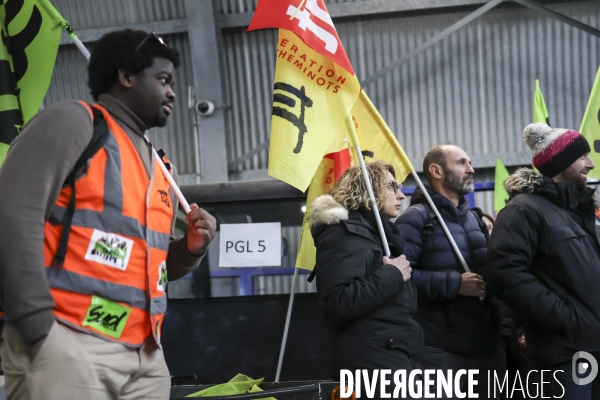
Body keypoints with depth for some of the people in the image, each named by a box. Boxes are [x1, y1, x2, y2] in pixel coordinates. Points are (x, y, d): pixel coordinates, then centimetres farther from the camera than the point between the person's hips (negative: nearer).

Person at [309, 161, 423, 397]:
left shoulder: (378, 232, 22)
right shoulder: (344, 234, -10)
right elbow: (337, 303, -25)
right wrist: (391, 275, -17)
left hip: (394, 353, 10)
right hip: (372, 358, -10)